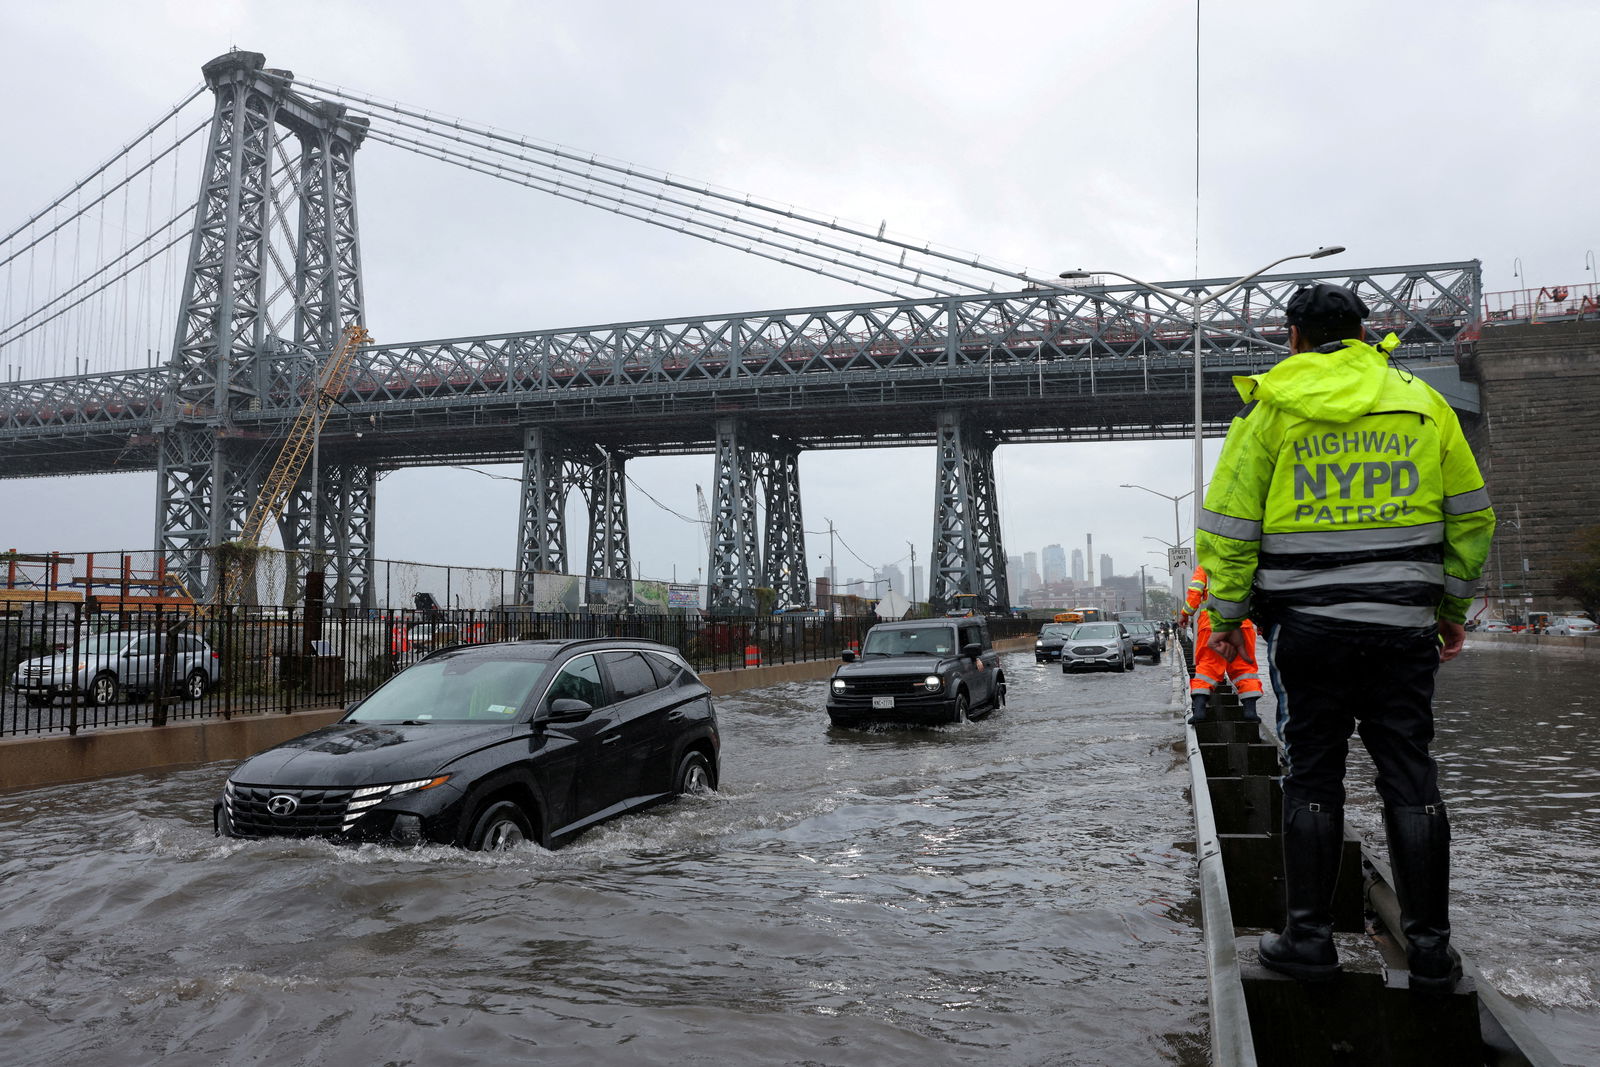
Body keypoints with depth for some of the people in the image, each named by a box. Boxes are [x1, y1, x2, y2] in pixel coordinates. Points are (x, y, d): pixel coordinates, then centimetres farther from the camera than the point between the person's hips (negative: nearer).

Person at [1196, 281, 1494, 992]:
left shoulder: (1269, 407, 1)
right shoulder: (1421, 401, 9)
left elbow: (1229, 525, -3)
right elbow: (1471, 514, 13)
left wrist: (1226, 615, 5)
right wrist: (1453, 606, 22)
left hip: (1310, 624, -2)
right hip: (1403, 624, 2)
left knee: (1312, 778, 6)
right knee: (1410, 778, 7)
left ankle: (1309, 939, 10)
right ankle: (1429, 948, 13)